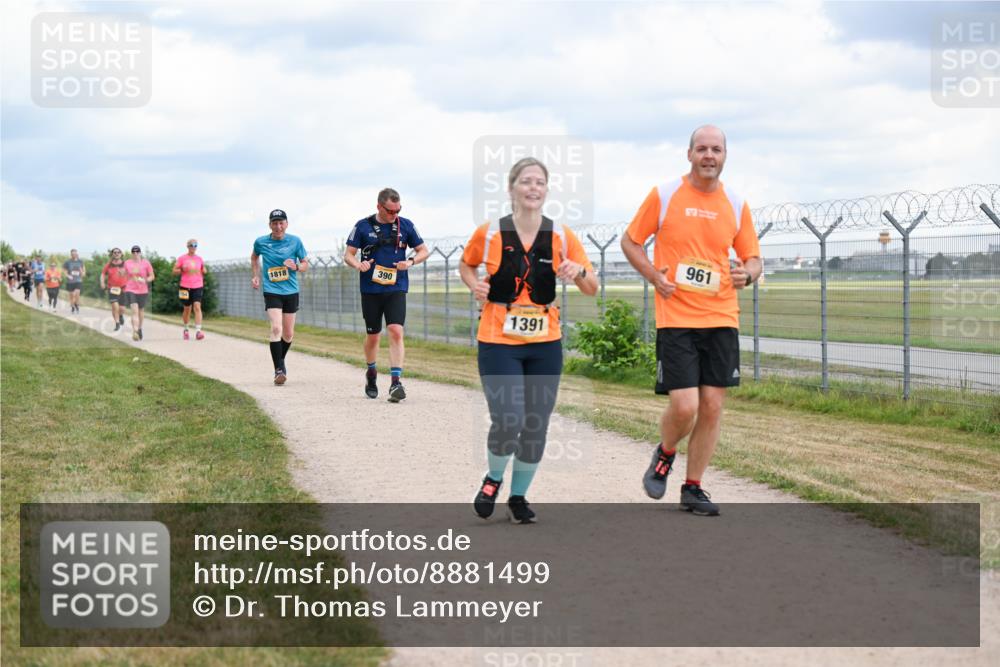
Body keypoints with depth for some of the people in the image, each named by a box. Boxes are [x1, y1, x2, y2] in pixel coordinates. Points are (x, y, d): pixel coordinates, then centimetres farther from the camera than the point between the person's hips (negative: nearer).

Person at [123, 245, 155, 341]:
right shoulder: (127, 263, 4)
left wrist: (145, 280, -16)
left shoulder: (146, 263, -1)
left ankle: (140, 328, 41)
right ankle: (135, 332, -26)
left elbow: (152, 276, 2)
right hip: (130, 290, -1)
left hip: (143, 291, 1)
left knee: (141, 310, 16)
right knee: (134, 310, -17)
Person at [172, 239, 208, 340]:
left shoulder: (199, 259, 10)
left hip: (197, 287, 1)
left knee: (197, 307, -15)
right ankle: (186, 329, 31)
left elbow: (203, 270, 24)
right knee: (187, 309, 9)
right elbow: (174, 271, 4)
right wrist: (183, 270, -13)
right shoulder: (182, 258, 2)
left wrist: (204, 271, 2)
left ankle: (198, 331, -22)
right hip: (185, 287, -1)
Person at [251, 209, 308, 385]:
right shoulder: (261, 242, -1)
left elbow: (305, 265, 7)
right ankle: (279, 369, -16)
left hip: (291, 291, 2)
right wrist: (256, 276, 11)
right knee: (276, 328, -20)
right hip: (271, 291, -2)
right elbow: (254, 257, 21)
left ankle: (280, 360, 36)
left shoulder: (295, 241, -1)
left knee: (288, 334, 9)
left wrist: (296, 266, -15)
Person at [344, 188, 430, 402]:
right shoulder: (363, 226, 0)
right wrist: (358, 264, -18)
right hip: (371, 290, 0)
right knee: (373, 335, 9)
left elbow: (424, 250, 11)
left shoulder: (405, 225, 3)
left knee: (396, 332, -16)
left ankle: (396, 382, -19)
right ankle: (371, 373, 35)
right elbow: (348, 254, 4)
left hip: (396, 289, 0)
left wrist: (410, 262, -10)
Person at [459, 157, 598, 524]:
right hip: (498, 342, -3)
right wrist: (474, 284, -5)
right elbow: (465, 265, 16)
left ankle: (518, 497, 25)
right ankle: (493, 479, 16)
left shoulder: (561, 236, 0)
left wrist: (579, 271, -18)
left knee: (536, 426, 5)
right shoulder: (489, 233, -4)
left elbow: (592, 289, 4)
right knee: (507, 421, -15)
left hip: (545, 344, 3)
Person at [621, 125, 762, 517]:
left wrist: (747, 274, -9)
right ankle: (665, 454, 22)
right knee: (683, 406, -11)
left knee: (712, 406, 3)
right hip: (676, 318, -3)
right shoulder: (664, 196, -2)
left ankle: (693, 488, 17)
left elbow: (753, 259, 15)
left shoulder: (736, 205, 7)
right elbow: (630, 241, 7)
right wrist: (654, 276, -8)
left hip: (721, 318, 3)